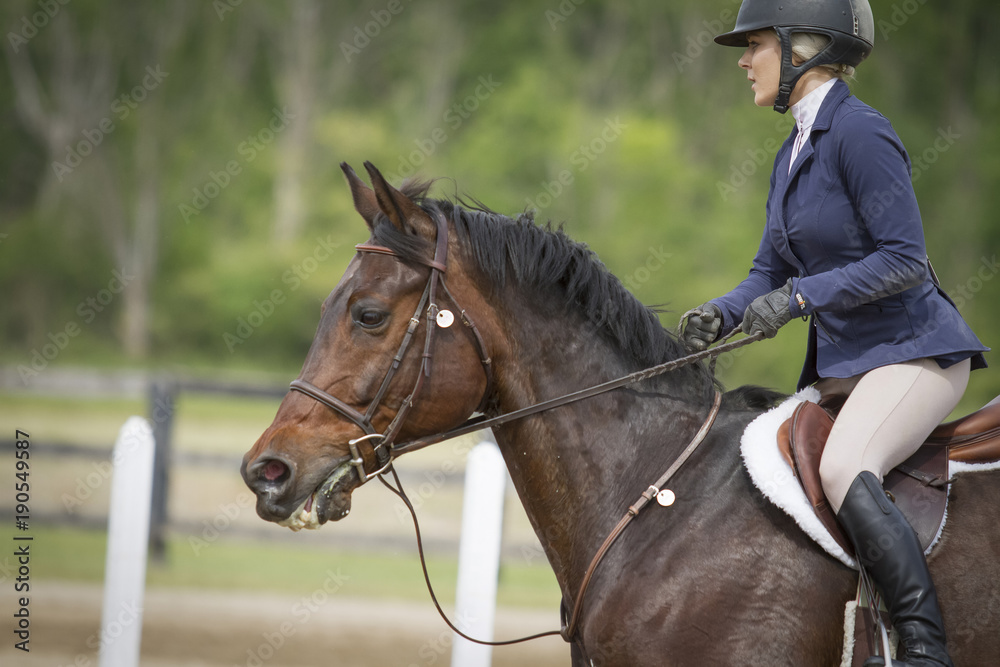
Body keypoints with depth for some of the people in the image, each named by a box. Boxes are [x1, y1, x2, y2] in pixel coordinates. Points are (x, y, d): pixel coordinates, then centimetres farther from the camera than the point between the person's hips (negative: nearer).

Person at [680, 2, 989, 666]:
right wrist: (720, 314, -5)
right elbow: (770, 275, 16)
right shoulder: (794, 152, 14)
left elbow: (905, 260, -20)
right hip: (839, 362, 10)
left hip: (914, 350, -10)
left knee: (845, 471, -33)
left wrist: (800, 296, -24)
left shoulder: (860, 131, -15)